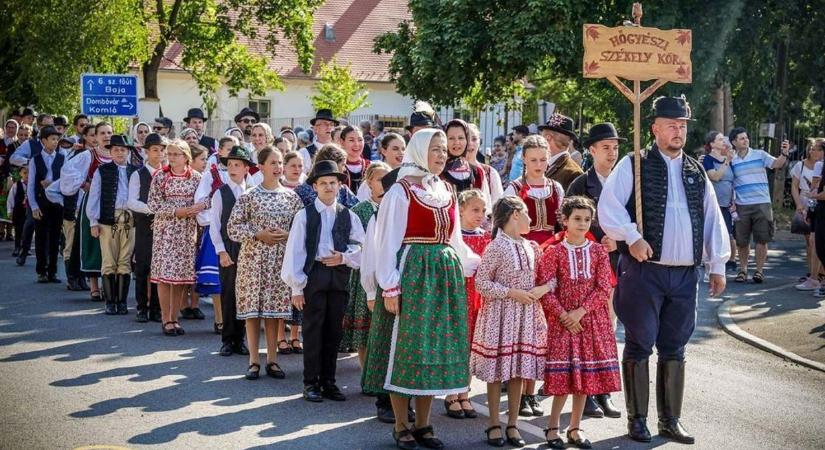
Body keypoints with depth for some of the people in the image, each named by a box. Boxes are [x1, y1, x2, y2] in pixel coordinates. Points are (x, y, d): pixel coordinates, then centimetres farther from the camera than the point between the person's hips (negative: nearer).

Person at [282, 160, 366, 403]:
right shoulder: (304, 215, 0)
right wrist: (296, 287, -7)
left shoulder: (349, 216, 8)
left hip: (339, 276, 3)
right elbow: (295, 252, -2)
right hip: (313, 275, -3)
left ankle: (328, 381, 17)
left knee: (334, 331, 7)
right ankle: (311, 383, 7)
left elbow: (361, 248, 8)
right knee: (313, 330, 0)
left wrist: (344, 257, -10)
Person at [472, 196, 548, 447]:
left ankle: (512, 425, 17)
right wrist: (512, 293, -17)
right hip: (500, 315, -5)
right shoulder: (496, 247, -10)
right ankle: (494, 424, 12)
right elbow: (481, 284, -12)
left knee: (519, 370, 8)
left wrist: (543, 288, -8)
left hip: (527, 314, 5)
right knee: (497, 372, 1)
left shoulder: (532, 248, 8)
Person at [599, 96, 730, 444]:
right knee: (639, 345, 1)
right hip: (644, 271, -4)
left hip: (685, 274, 5)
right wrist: (632, 238, -18)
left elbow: (713, 219, 15)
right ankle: (637, 419, 10)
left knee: (674, 348, 10)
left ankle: (670, 419, 18)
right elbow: (608, 207, -8)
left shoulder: (696, 172, 13)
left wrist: (717, 265, 11)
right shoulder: (634, 166, -1)